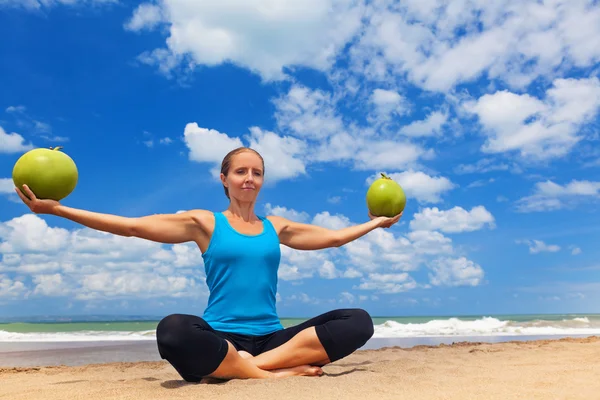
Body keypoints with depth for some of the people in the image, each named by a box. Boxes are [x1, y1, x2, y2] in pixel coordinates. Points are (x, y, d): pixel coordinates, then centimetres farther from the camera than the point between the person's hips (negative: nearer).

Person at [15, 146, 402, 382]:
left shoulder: (276, 227, 15)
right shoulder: (204, 223, 5)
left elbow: (334, 236, 25)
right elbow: (132, 226, 0)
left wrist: (376, 222, 28)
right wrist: (57, 209, -4)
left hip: (271, 338, 4)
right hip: (220, 337, -3)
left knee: (358, 321, -18)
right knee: (173, 329, -38)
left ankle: (241, 367, -26)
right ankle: (281, 371, -25)